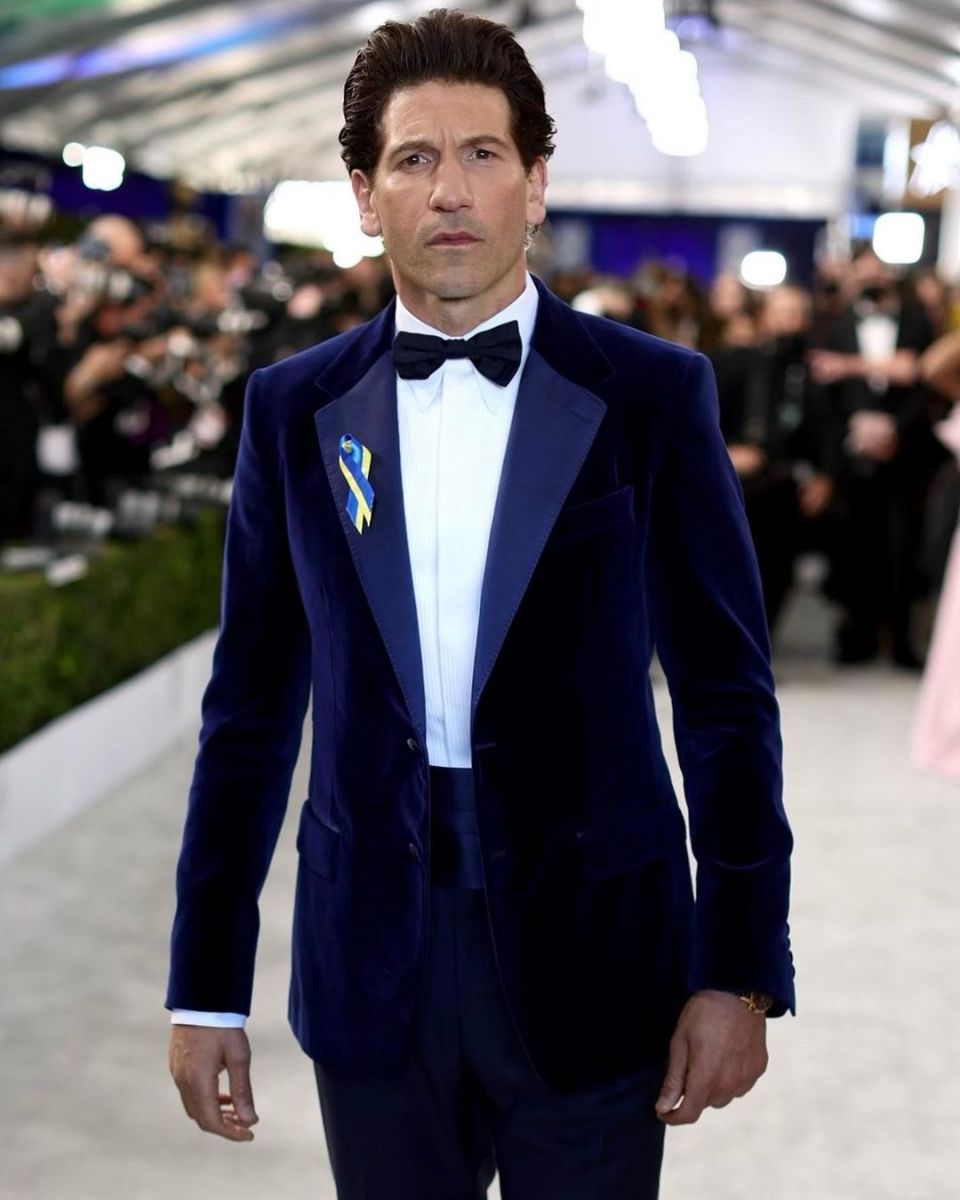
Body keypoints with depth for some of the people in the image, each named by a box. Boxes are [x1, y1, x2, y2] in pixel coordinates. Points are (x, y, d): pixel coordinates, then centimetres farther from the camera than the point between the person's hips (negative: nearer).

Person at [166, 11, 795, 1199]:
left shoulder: (653, 393, -4)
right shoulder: (292, 408, 2)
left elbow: (726, 693, -3)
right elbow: (250, 709, 5)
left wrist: (741, 969, -5)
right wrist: (205, 986, 5)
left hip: (593, 954, -1)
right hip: (371, 959, 2)